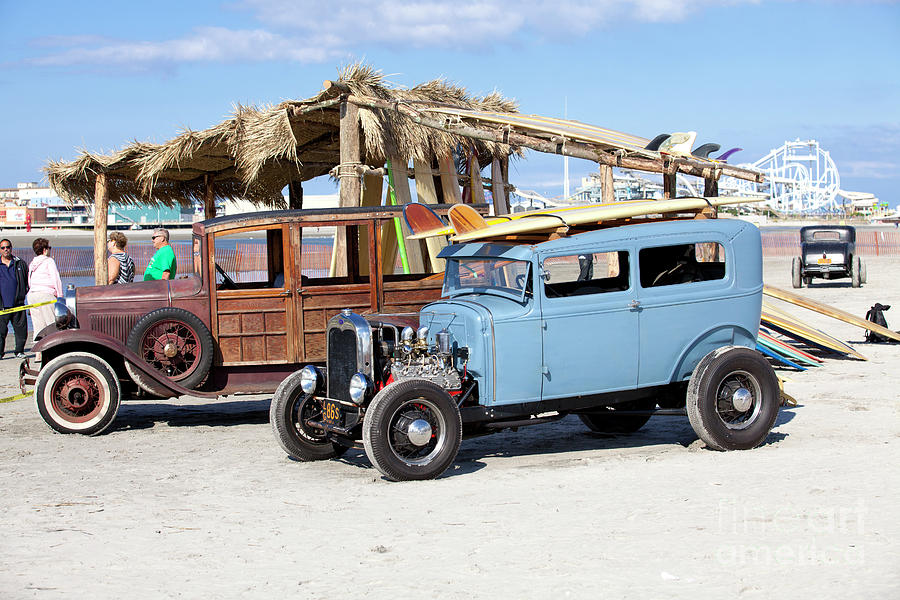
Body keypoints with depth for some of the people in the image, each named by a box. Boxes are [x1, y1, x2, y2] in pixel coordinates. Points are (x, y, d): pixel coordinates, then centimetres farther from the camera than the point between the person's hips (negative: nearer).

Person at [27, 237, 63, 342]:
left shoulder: (32, 264, 19)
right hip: (45, 294, -7)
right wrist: (60, 296, -6)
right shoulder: (49, 261, -2)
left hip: (31, 295, 7)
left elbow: (29, 282, 18)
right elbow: (56, 279, -7)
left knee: (38, 327, 8)